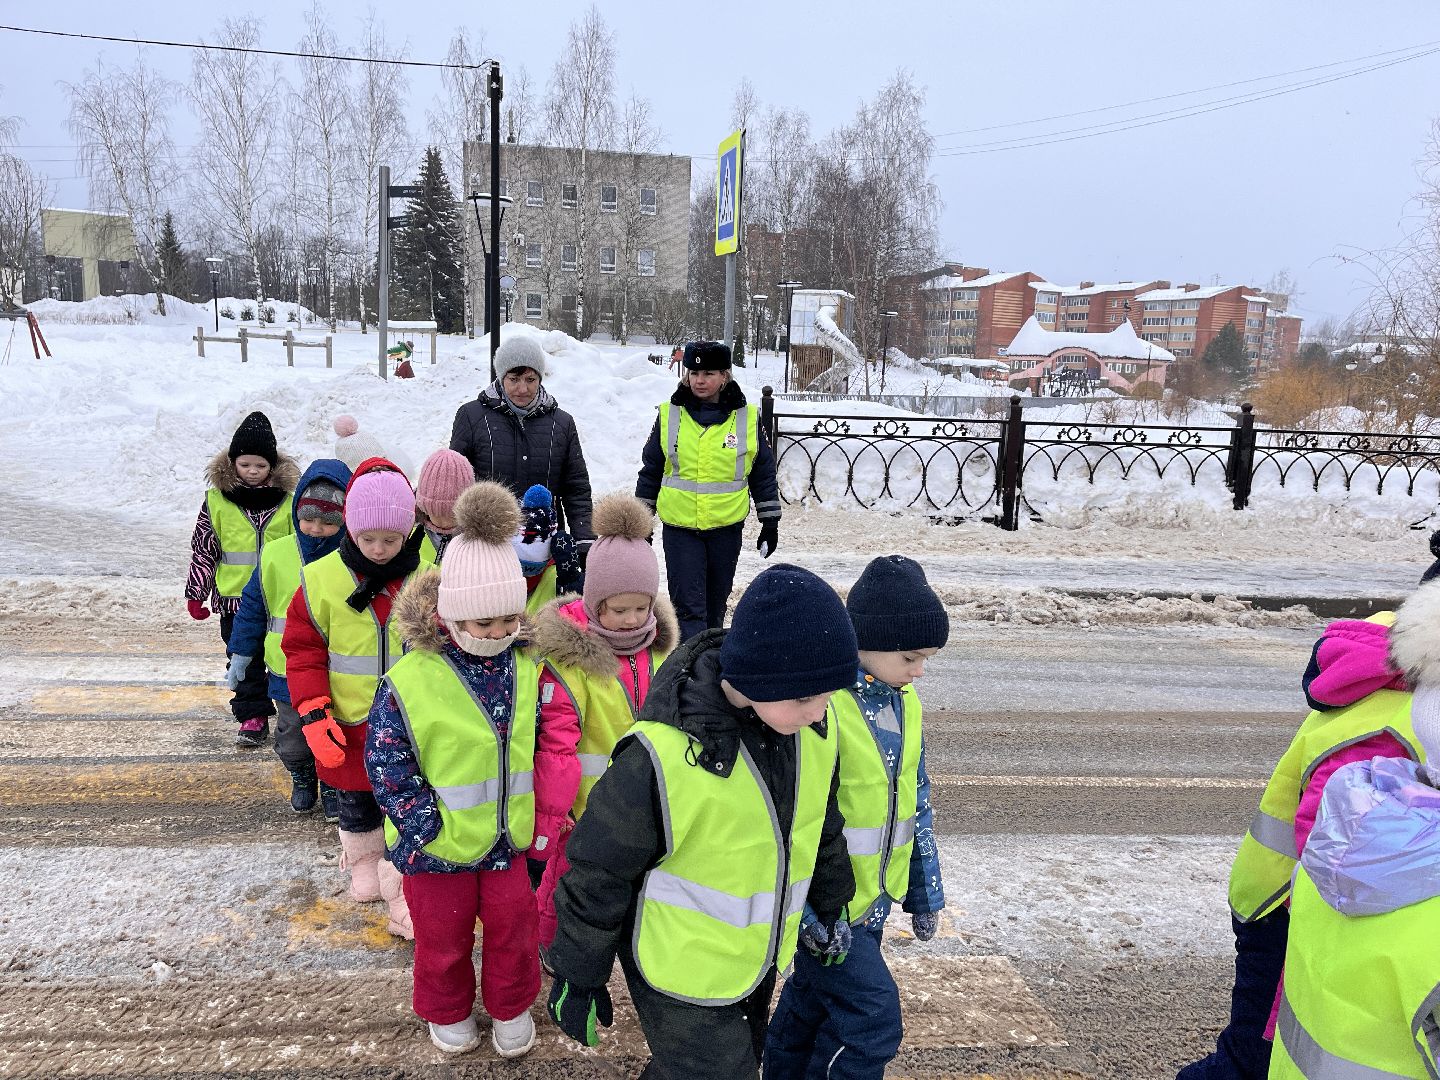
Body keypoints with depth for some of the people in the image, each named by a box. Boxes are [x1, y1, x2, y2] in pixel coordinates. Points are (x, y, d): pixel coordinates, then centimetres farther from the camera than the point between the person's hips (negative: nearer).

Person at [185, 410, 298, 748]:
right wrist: (196, 592, 5)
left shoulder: (288, 495, -2)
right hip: (234, 596, 1)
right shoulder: (218, 497, -1)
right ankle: (253, 717, 17)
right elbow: (203, 546, 5)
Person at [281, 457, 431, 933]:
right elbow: (302, 649, -4)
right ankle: (364, 864, 45)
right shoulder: (323, 579, -10)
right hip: (349, 725, 1)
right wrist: (314, 714, -11)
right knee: (356, 804, 21)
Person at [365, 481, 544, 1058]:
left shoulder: (526, 669, -7)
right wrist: (427, 826, -16)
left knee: (512, 922, 17)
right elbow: (386, 763, -14)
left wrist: (538, 810, 2)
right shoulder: (409, 681, -21)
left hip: (510, 836, 3)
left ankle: (511, 1006, 44)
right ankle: (448, 1012, 46)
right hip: (442, 842, -3)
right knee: (443, 934, 18)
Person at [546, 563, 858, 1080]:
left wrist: (830, 904, 18)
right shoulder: (663, 759, -32)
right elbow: (598, 875, -19)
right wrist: (578, 976, -7)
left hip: (758, 959, 7)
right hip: (680, 974, -6)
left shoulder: (812, 731, -13)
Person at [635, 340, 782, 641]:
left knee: (715, 602, 14)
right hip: (679, 526, -1)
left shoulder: (748, 418, 0)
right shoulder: (669, 414, 1)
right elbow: (651, 470, 9)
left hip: (727, 526, 1)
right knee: (687, 604, -6)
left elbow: (763, 473, 8)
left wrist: (771, 521, 7)